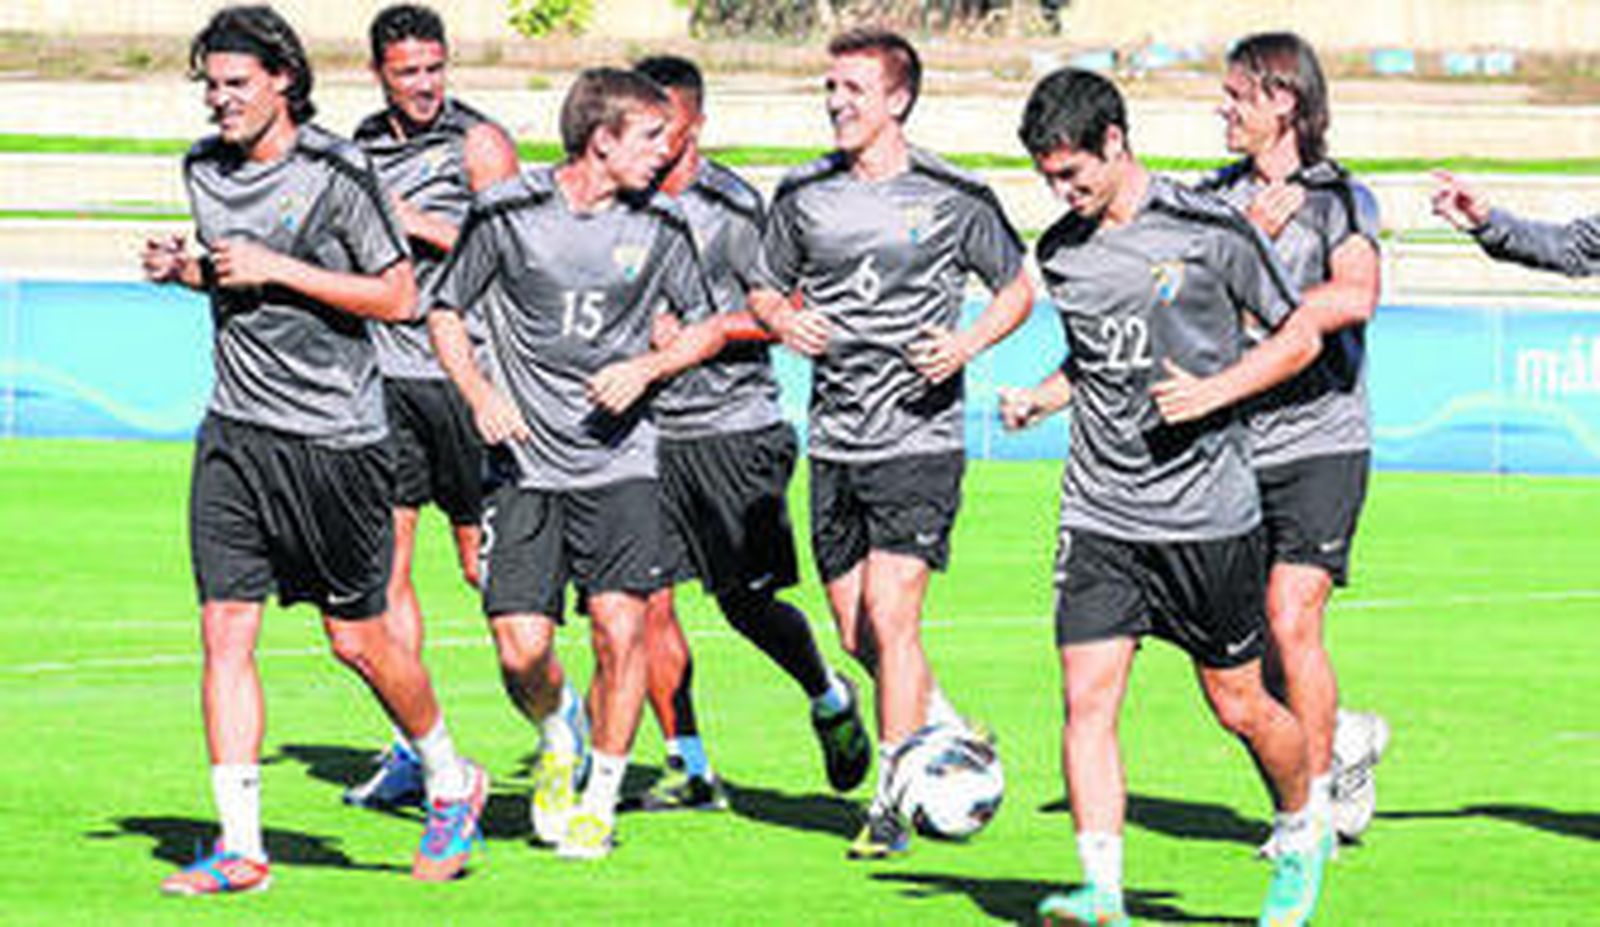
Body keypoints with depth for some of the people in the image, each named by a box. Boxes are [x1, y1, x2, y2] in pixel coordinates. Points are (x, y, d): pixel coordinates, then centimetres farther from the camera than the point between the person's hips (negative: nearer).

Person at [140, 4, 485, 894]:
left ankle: (452, 783, 29)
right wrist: (188, 268, 3)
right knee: (225, 630, -5)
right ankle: (241, 846, -2)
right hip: (235, 433, 5)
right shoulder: (204, 168, 8)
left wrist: (277, 270, -17)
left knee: (358, 639, 4)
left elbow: (398, 295, -10)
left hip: (333, 435, -5)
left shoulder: (336, 172, -11)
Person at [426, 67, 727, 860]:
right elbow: (445, 311, 7)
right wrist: (480, 394, -8)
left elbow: (706, 324, 12)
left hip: (618, 459, 1)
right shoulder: (507, 212, -5)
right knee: (520, 647, -8)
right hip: (524, 461, -1)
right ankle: (557, 739, 26)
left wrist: (646, 368, -6)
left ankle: (600, 799, 5)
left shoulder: (659, 225, 1)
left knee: (620, 629, -13)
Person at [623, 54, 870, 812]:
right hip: (650, 432, 5)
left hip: (733, 430, -5)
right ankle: (690, 769, 4)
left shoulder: (729, 206, -8)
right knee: (646, 599, -4)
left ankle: (829, 700, 27)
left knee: (749, 602, -1)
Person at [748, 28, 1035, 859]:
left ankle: (893, 804, -7)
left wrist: (966, 344, -10)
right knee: (856, 632, 7)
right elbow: (765, 287, 18)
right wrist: (786, 322, -4)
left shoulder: (953, 198, -4)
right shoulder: (804, 195, 6)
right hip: (835, 441, 5)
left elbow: (1016, 288, 7)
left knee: (889, 616, -13)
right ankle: (951, 738, 32)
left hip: (919, 438, -5)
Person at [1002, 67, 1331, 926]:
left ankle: (1301, 837, 33)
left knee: (1238, 706, 6)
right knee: (1087, 700, -11)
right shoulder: (1060, 249, 7)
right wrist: (1041, 397, 5)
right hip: (1099, 519, 3)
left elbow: (1299, 337, 0)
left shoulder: (1210, 231, -8)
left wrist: (1213, 391, -14)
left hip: (1209, 515, -3)